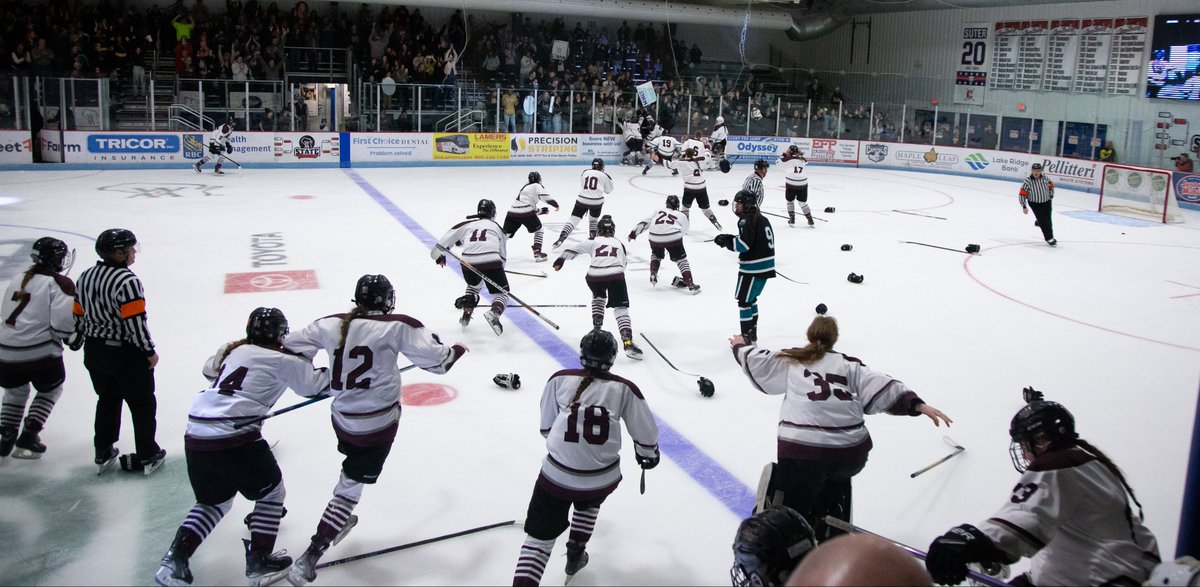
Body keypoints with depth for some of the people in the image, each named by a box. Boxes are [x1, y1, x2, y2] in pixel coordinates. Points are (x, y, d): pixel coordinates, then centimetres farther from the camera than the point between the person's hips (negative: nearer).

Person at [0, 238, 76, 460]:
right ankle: (29, 434, 11)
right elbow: (63, 321, -16)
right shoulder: (60, 284, -7)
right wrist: (73, 338, 2)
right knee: (51, 390, 21)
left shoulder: (18, 280, 13)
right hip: (41, 352, -5)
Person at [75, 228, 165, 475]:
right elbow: (135, 322, -24)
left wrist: (91, 339, 21)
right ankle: (148, 455, 15)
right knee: (142, 404, 8)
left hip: (94, 352, 8)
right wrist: (150, 351, -12)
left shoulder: (85, 276, 2)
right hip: (126, 354, -8)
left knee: (107, 399, 23)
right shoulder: (127, 281, -23)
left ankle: (103, 453, 30)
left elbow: (79, 316, 8)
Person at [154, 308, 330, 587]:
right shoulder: (280, 359, 0)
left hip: (195, 438, 7)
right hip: (235, 440, -7)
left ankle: (175, 560, 14)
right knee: (271, 492, 17)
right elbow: (312, 384, 1)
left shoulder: (230, 350, 18)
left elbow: (209, 370, 37)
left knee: (214, 501, 27)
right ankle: (259, 562, 16)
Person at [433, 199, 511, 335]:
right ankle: (494, 313, -18)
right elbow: (503, 254, 25)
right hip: (491, 261, -2)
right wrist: (499, 270, 39)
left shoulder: (466, 224, 24)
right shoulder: (497, 227, 25)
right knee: (502, 292, 12)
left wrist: (439, 255, 37)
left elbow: (447, 238, 22)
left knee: (473, 285, 35)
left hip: (468, 261, 2)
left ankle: (466, 313, 21)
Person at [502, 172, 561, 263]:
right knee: (539, 230, 14)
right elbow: (545, 197, -11)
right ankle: (537, 253, 8)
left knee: (505, 234, 8)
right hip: (525, 213, -6)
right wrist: (556, 205, 0)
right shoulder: (537, 186, 8)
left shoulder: (526, 187, 32)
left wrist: (542, 211, 39)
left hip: (512, 212, 7)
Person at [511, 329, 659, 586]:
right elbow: (645, 432, 3)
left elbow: (546, 427, 9)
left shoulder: (559, 380, -2)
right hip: (602, 479, 1)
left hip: (557, 475, -1)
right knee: (588, 504, 36)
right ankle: (575, 556, 41)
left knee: (540, 535, 7)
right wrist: (647, 454, 24)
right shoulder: (624, 389, -4)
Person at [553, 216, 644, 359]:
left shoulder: (594, 241, 22)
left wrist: (561, 260, 23)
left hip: (594, 275, 1)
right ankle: (628, 341, -18)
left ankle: (597, 326, 26)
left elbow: (574, 249, 15)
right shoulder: (619, 243, 27)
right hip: (615, 275, -1)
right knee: (621, 308, 1)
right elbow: (624, 263, 29)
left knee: (598, 297, 35)